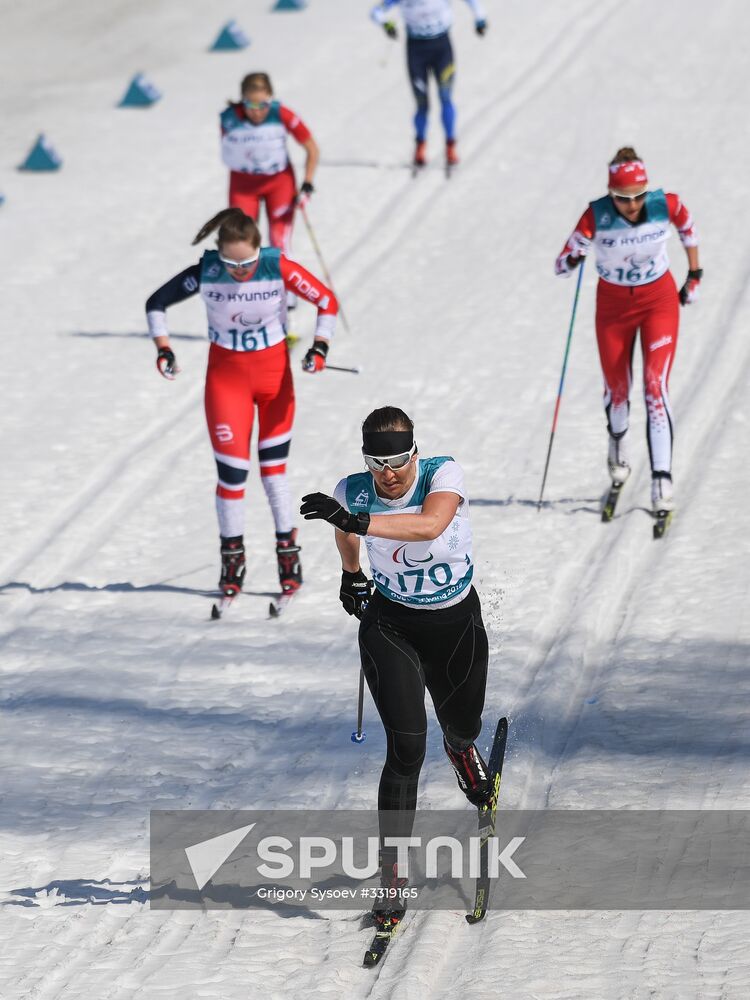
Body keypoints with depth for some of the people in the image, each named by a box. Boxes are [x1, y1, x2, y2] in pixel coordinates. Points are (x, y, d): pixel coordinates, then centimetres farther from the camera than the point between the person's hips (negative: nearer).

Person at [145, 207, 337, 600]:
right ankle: (232, 554, 16)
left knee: (273, 470, 5)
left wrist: (319, 347, -19)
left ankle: (287, 550, 22)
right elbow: (156, 302, -2)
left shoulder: (279, 269, -19)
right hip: (226, 374, 0)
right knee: (232, 472, -3)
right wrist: (163, 349, -12)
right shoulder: (205, 274, -17)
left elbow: (327, 300, -7)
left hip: (274, 372, 0)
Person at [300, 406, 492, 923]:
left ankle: (461, 747, 64)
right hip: (392, 627, -1)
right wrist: (351, 574, 24)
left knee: (464, 726, 24)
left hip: (457, 623, 1)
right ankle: (392, 872, -10)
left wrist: (358, 521, -57)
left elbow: (430, 525, -47)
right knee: (407, 749, -15)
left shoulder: (444, 474, -25)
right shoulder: (354, 491, -17)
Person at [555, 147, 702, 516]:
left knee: (656, 386, -14)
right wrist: (575, 255, -46)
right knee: (617, 389, 13)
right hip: (613, 304, 1)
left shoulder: (666, 205, -21)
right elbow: (562, 265, -23)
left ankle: (662, 479, -16)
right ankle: (618, 446, 45)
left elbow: (687, 226, 3)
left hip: (660, 300, -1)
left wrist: (694, 275, 9)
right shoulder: (597, 215, -24)